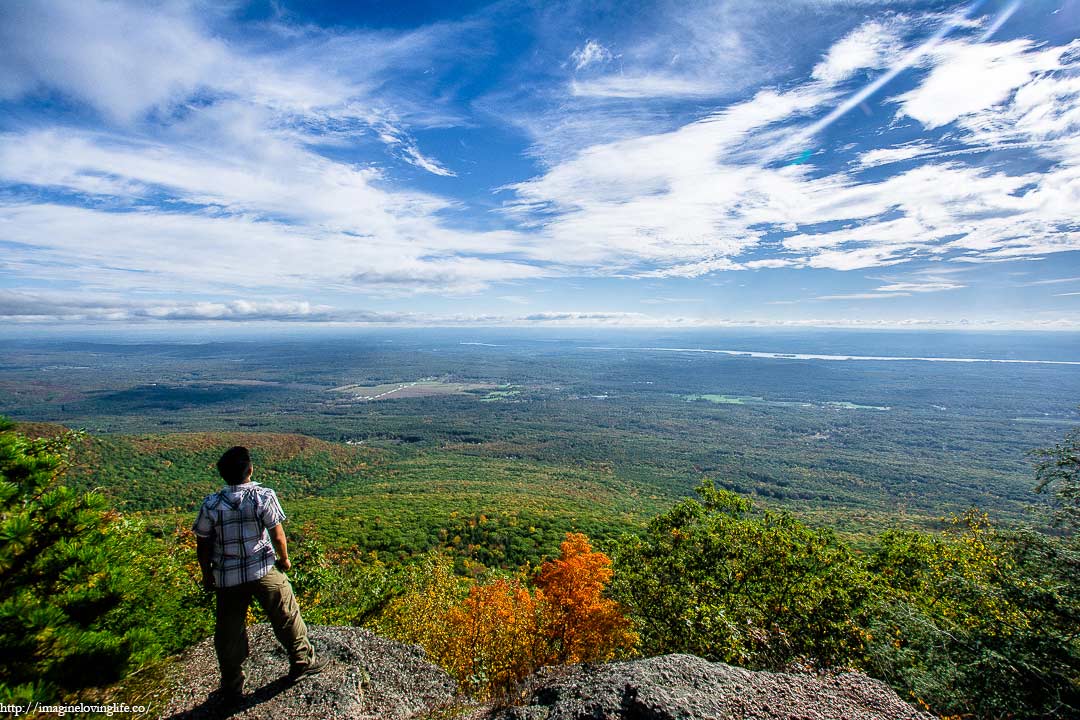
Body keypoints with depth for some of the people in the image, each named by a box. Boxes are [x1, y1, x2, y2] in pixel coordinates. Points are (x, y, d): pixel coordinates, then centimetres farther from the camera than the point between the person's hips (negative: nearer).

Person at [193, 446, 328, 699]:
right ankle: (302, 662, 27)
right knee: (286, 616, 14)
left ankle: (232, 687, 31)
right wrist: (284, 559, 6)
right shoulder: (264, 496, -16)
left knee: (229, 630, 17)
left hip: (226, 576, 3)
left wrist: (207, 574, 15)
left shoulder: (210, 504, -8)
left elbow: (202, 545, 0)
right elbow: (277, 535, -12)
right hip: (263, 570, -3)